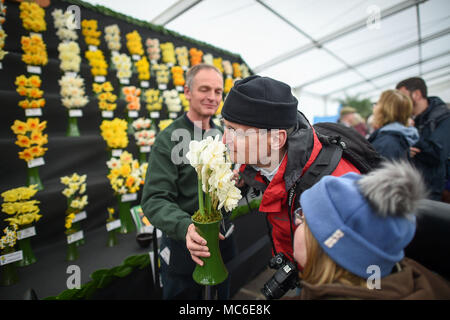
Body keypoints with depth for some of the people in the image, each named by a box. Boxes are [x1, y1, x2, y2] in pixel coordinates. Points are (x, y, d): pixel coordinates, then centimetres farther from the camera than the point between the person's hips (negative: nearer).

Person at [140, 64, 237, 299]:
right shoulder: (169, 139, -16)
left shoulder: (222, 136, 4)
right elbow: (155, 200, -21)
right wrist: (185, 227, -39)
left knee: (221, 295, 26)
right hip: (183, 246, -5)